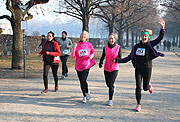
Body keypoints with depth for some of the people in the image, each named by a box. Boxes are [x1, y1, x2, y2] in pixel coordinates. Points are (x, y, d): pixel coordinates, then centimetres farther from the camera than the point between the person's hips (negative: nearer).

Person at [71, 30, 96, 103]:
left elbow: (93, 52, 17)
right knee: (81, 82, 9)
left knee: (83, 81, -16)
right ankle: (84, 96, 27)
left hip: (86, 66, -2)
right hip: (78, 66, 2)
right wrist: (74, 48, -22)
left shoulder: (89, 44, -1)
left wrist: (91, 56, -4)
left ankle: (87, 92, 11)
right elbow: (72, 57, -9)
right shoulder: (77, 45, -3)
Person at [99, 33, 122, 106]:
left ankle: (110, 100, -1)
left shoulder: (118, 48, -7)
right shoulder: (105, 48, -2)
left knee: (111, 84, -10)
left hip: (114, 68, -3)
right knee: (108, 84, 12)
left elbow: (120, 58, -3)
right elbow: (103, 56, 5)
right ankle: (112, 87, 49)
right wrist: (100, 63, -14)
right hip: (106, 68, 3)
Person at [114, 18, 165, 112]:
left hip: (147, 69, -2)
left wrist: (162, 28, -26)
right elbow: (130, 57, 11)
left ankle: (149, 86, 42)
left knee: (145, 88, 4)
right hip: (138, 69, 2)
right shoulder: (136, 46, 7)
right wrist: (118, 61, 6)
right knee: (138, 87, -4)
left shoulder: (150, 45, -1)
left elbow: (160, 38, -12)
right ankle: (138, 105, 8)